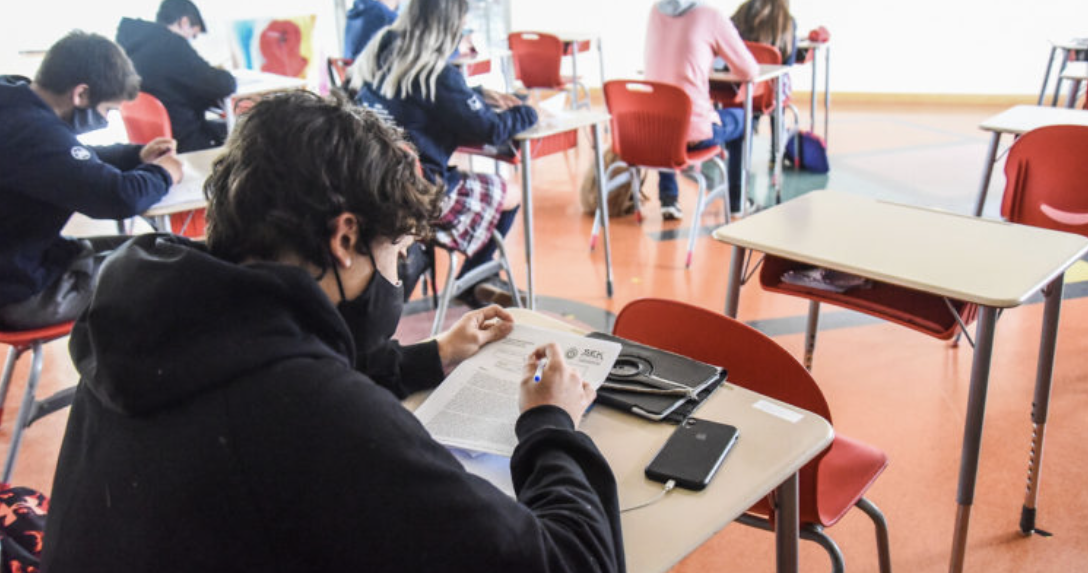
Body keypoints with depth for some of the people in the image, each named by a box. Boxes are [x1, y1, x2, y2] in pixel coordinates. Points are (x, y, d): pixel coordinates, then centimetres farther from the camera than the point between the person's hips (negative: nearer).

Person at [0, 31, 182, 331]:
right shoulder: (32, 132, -30)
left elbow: (76, 161, 21)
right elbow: (121, 197, -36)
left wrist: (137, 155, 5)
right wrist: (161, 173, -14)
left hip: (27, 256, 10)